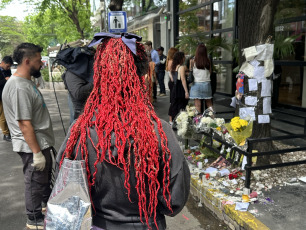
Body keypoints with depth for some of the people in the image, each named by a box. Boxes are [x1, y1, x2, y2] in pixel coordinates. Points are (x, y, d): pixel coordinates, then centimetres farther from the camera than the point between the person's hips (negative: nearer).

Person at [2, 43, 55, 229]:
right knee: (35, 182, 8)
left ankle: (48, 204, 48)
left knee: (46, 177, 26)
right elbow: (25, 125, -28)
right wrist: (37, 152, -24)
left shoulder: (26, 82, 7)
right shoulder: (19, 88, -26)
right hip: (32, 146, -10)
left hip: (42, 143, 10)